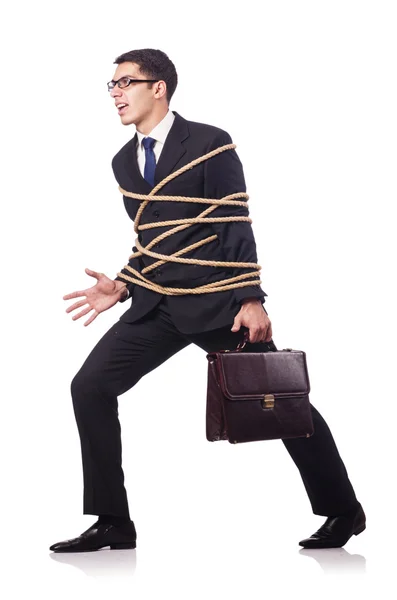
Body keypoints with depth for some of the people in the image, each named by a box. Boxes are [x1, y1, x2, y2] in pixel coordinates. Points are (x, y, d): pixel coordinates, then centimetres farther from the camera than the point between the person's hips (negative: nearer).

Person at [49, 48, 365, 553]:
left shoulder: (209, 143, -7)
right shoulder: (123, 161, 12)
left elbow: (237, 226, -12)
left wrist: (251, 300, -18)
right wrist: (123, 287, 2)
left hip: (216, 301, -6)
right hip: (157, 305, 6)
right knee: (90, 387, -5)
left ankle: (342, 510, 18)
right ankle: (112, 524, 3)